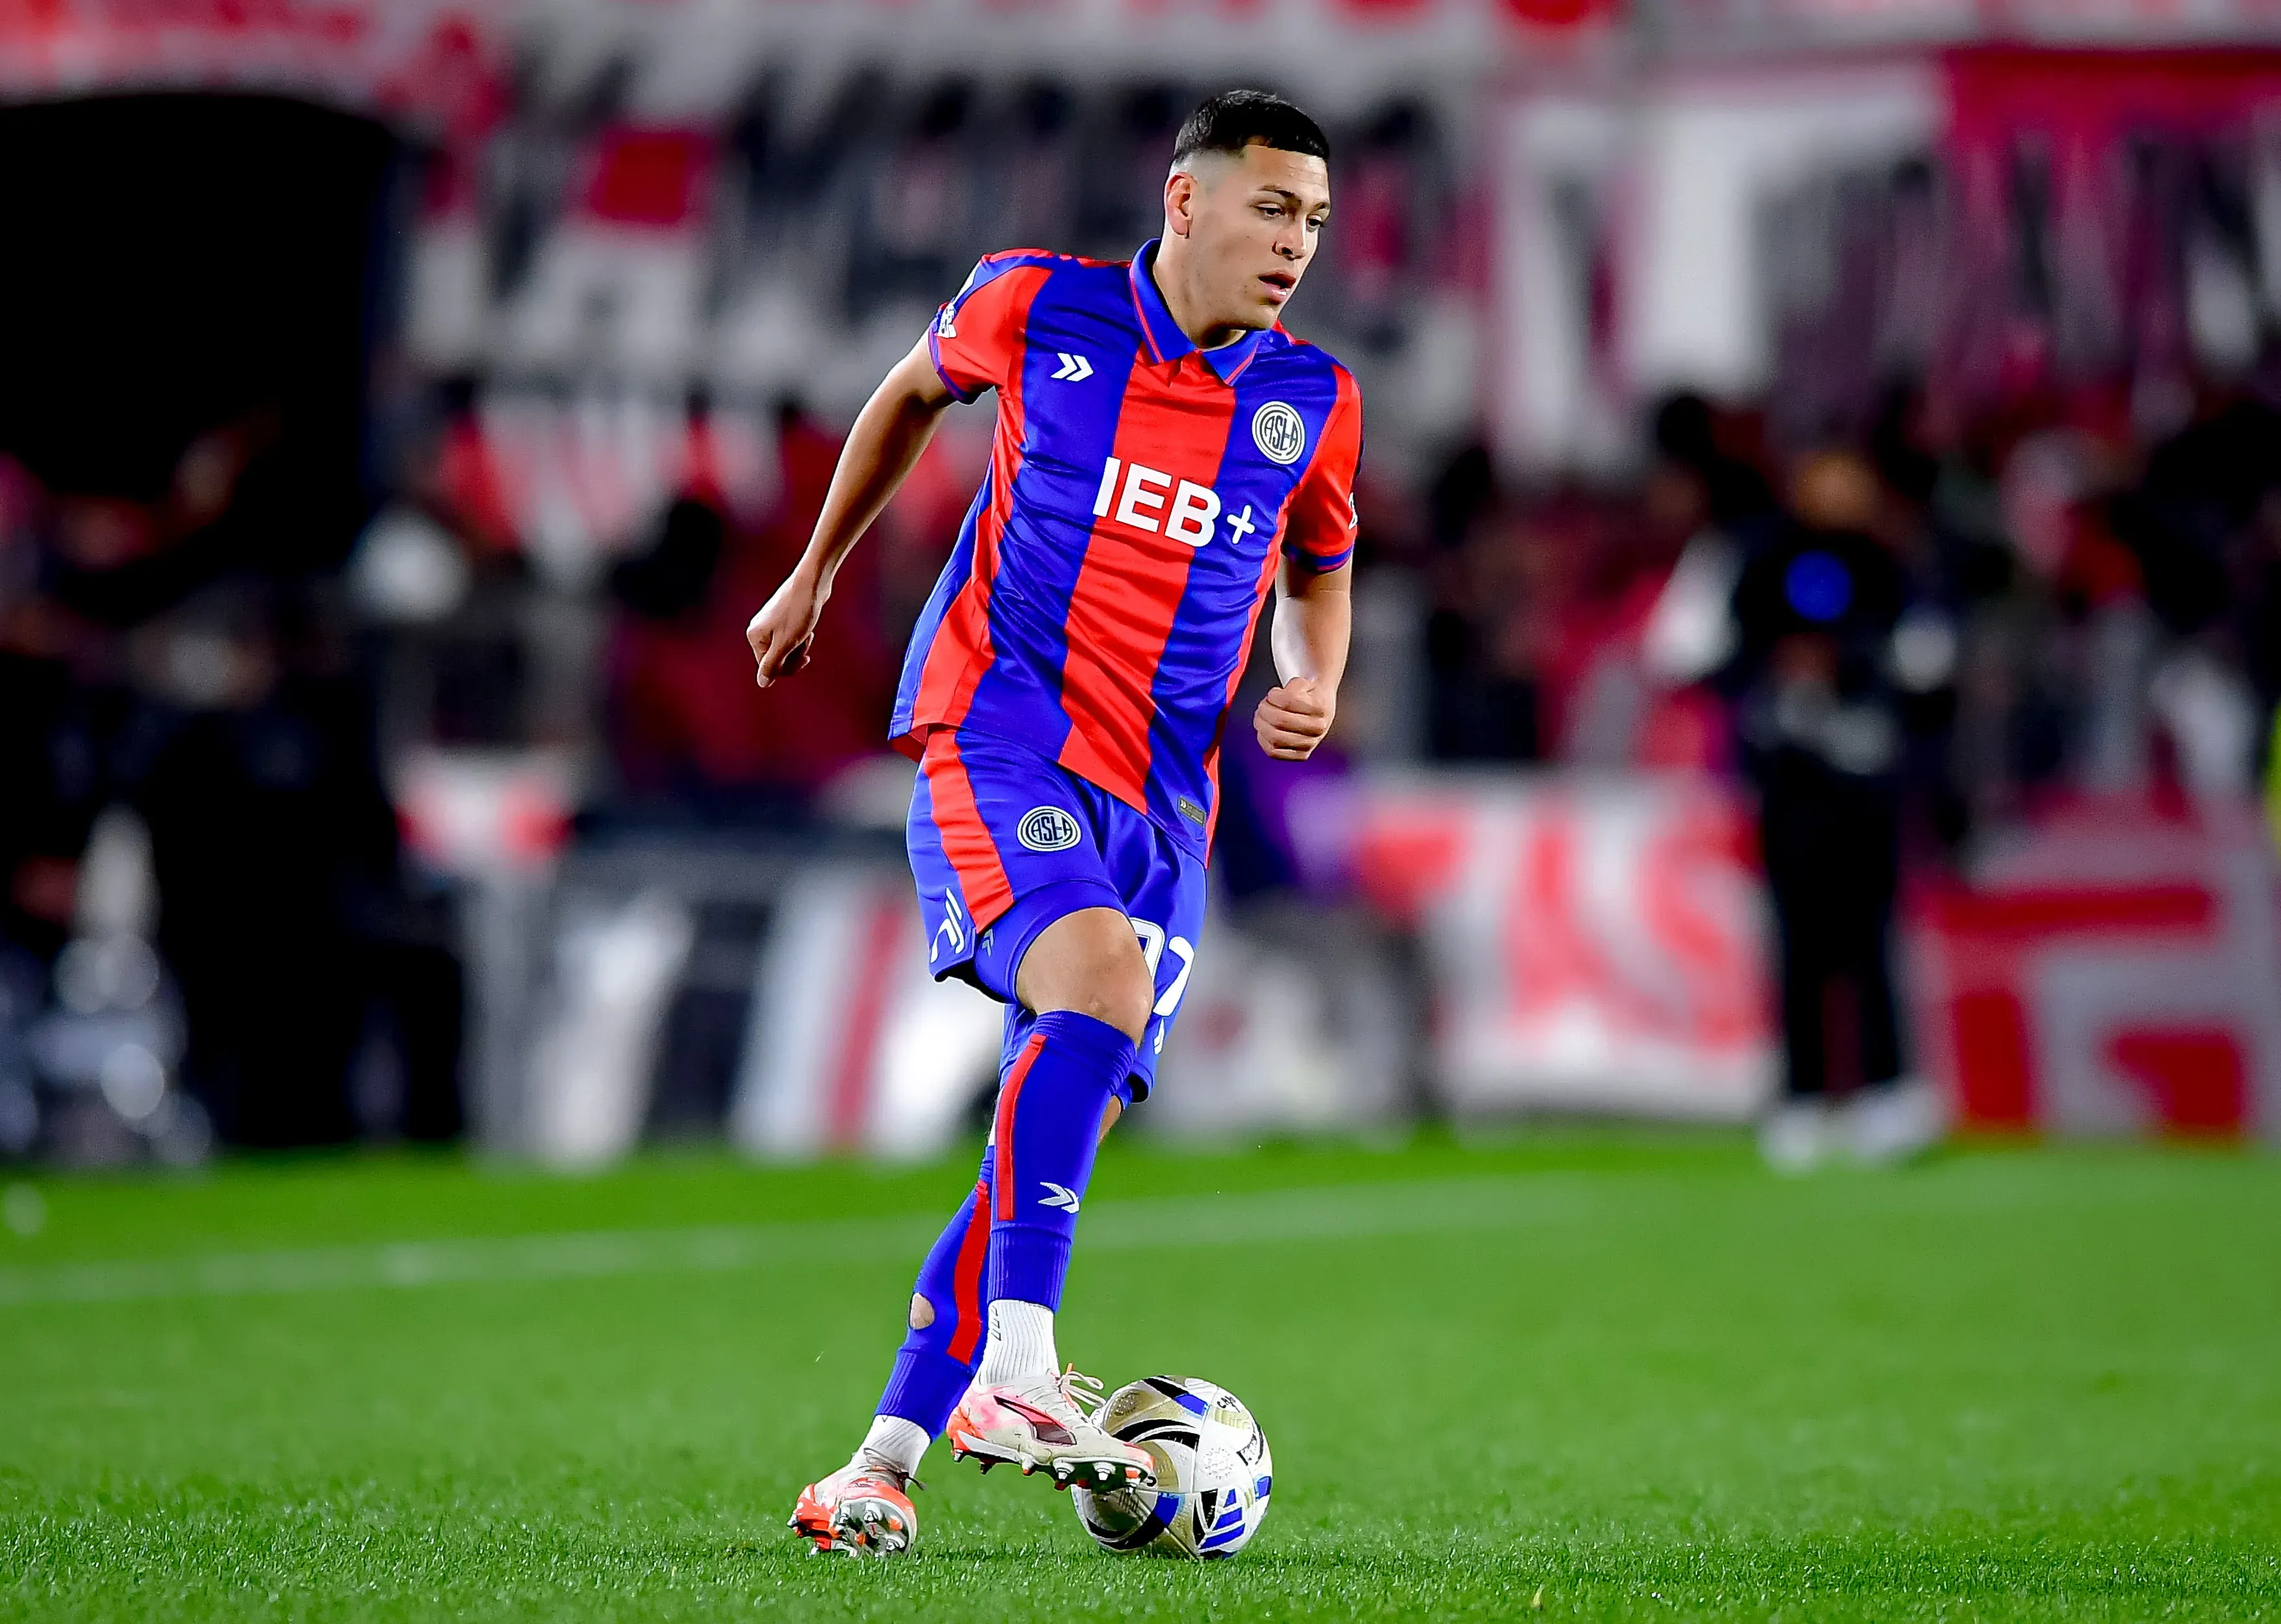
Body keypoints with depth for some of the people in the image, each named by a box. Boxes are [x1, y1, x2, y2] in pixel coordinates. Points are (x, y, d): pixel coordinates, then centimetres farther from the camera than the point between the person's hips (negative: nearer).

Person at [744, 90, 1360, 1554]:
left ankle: (884, 1465, 9)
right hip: (998, 744, -5)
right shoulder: (1036, 310, -1)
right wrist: (814, 576, 26)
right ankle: (1014, 1374, -36)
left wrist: (1314, 689, 3)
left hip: (1163, 801, 5)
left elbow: (1318, 574, 24)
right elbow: (914, 391, 20)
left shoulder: (1314, 404, 7)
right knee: (1096, 981, -32)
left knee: (1065, 1129, 1)